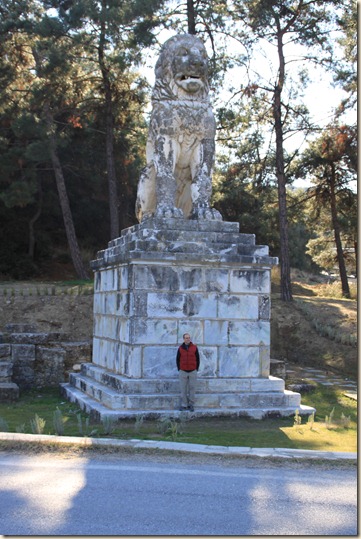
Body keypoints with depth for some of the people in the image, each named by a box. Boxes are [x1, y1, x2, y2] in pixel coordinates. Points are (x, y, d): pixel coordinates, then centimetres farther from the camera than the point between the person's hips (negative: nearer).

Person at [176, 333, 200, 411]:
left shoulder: (194, 348, 0)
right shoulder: (180, 348, 2)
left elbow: (197, 359, 5)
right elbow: (178, 359, 9)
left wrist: (196, 369, 2)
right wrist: (179, 369, 4)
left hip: (193, 372, 0)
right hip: (183, 372, 1)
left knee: (192, 389, 1)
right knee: (183, 389, 2)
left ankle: (191, 405, 8)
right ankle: (183, 405, 8)